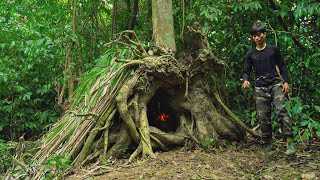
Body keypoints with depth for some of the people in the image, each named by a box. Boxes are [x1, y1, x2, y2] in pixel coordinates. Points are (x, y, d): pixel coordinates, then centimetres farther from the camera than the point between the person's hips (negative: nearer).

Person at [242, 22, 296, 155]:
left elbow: (282, 66, 10)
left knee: (280, 109, -21)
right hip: (260, 88, 2)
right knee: (262, 116, 0)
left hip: (275, 83, -2)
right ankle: (267, 142, 16)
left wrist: (286, 82, -2)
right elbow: (246, 71, 12)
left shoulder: (273, 49, 8)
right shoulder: (250, 54, 11)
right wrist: (245, 80, -10)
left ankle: (290, 142, -22)